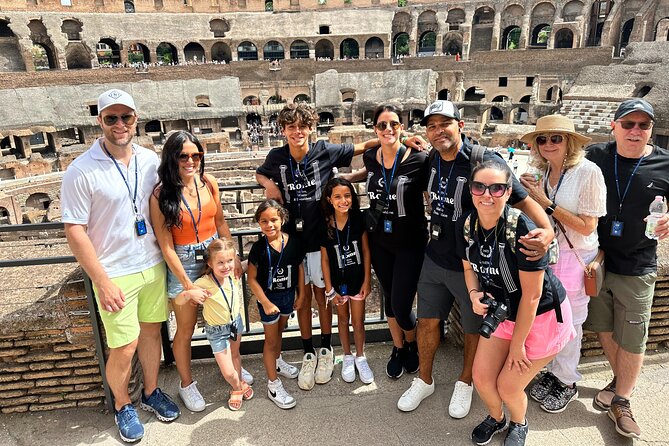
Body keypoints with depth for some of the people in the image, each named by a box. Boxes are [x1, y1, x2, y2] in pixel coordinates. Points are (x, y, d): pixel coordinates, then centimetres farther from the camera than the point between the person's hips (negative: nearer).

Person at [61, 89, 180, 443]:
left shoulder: (150, 160, 1)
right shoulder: (81, 171, -13)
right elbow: (74, 231, -12)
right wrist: (102, 281, -14)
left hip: (153, 266, 5)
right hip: (115, 274, -4)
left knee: (151, 332, 17)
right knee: (123, 348, 4)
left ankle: (151, 393, 40)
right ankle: (122, 406, 32)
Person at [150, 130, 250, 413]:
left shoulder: (208, 183, -3)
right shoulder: (161, 194, -15)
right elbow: (165, 244, -14)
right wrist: (187, 283, -16)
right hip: (183, 263, -4)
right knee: (186, 329, 11)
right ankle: (186, 384, 34)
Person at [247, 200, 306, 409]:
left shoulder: (293, 242, -11)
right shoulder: (259, 248, -20)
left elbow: (299, 266, 2)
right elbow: (252, 278, -16)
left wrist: (301, 293, 4)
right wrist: (266, 303, -19)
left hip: (288, 294, 4)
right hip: (268, 297, -4)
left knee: (279, 331, 26)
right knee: (271, 340, 7)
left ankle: (277, 361, 53)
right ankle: (273, 384, 19)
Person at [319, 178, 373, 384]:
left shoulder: (358, 220, -14)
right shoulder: (325, 225, -15)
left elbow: (365, 251, -6)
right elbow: (325, 259, -8)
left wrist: (367, 280, -5)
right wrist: (329, 289, -6)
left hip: (357, 279, 0)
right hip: (338, 281, 0)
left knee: (358, 321, 9)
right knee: (343, 319, 18)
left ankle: (360, 357, 33)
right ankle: (347, 357, 38)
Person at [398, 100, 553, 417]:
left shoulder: (484, 161, -22)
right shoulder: (432, 159, -2)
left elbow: (522, 199, -24)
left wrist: (547, 230, -41)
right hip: (434, 259, 5)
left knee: (473, 328, 17)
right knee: (427, 321, 17)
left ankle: (465, 383, 43)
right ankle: (424, 381, 39)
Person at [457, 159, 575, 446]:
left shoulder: (523, 231, -31)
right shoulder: (466, 226, -12)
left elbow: (531, 296, -23)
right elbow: (469, 266, 7)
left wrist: (517, 345, -13)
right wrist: (474, 294, -14)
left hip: (542, 316, -5)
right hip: (501, 312, 5)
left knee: (508, 385, 3)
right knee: (482, 378, 7)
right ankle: (496, 418, 43)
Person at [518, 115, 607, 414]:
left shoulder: (588, 171, -15)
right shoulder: (542, 172, 2)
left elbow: (587, 226, -17)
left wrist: (546, 203, -20)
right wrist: (529, 195, -9)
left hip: (575, 259, -5)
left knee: (568, 324, 10)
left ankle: (567, 383, 32)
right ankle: (551, 371, 36)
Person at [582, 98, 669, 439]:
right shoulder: (596, 156, -5)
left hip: (636, 270, -1)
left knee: (631, 339, 9)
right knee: (604, 329, 16)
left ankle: (621, 401, 29)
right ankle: (620, 381, 41)